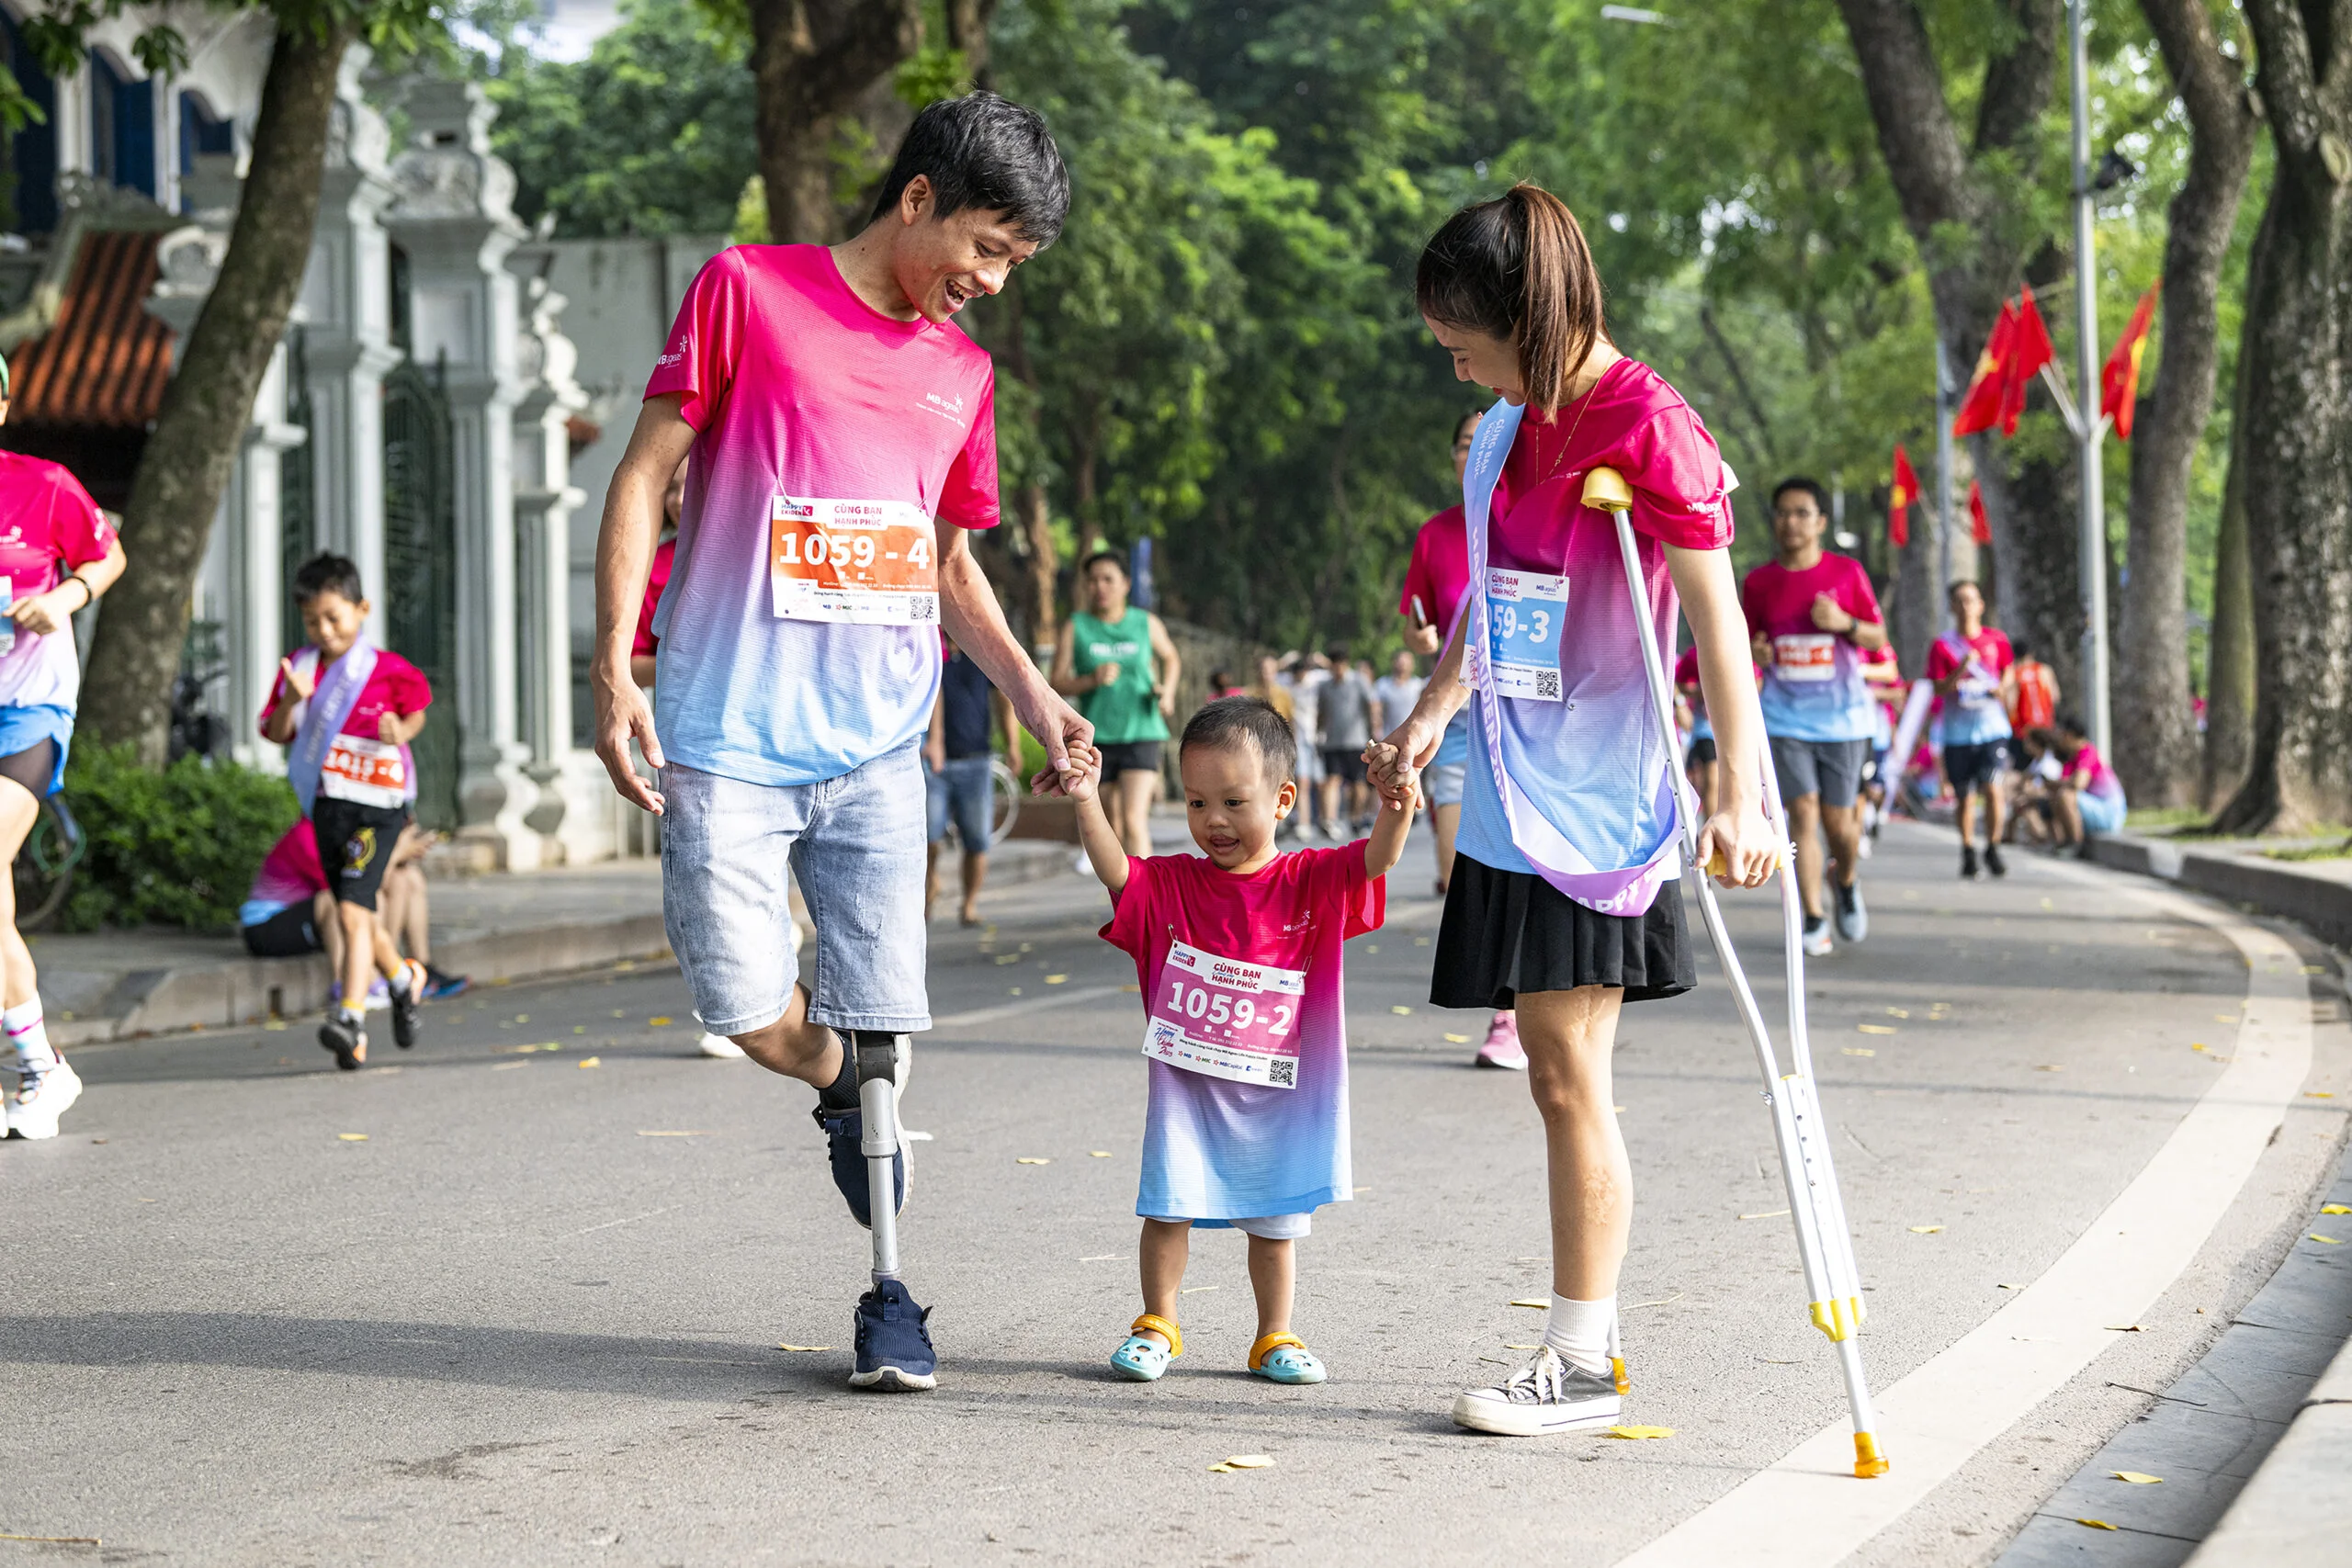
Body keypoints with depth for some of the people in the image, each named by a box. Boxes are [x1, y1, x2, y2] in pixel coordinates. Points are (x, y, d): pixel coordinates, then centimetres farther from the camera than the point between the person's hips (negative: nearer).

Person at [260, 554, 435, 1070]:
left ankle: (350, 1017, -20)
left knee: (352, 909, -17)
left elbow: (416, 712, 11)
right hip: (326, 803, 5)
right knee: (358, 913, 15)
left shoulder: (387, 669, -4)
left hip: (377, 802, -5)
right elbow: (277, 735, 5)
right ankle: (403, 978, 41)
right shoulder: (298, 668, 6)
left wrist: (400, 732, -10)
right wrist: (291, 701, -14)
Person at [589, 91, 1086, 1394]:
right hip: (731, 734, -4)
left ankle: (891, 1292, 12)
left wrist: (1031, 693, 10)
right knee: (747, 1007, -11)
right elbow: (644, 477, -1)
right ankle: (844, 1098, 21)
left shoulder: (960, 372, 15)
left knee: (879, 1028, 0)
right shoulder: (747, 290, 0)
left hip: (876, 744, 4)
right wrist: (613, 663, -9)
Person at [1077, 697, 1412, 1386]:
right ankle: (1157, 1326, 19)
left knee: (1275, 1220, 10)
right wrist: (1086, 802, -35)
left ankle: (1275, 1337, 24)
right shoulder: (1172, 885, -2)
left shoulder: (1310, 883, -3)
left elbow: (1375, 859, -16)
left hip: (1277, 1092, 0)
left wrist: (1398, 806, -38)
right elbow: (1116, 870, -18)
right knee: (1167, 1206, 2)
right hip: (1185, 1086, 0)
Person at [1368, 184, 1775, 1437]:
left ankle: (1580, 1364, 2)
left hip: (1599, 802, -8)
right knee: (1554, 1076, 9)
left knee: (1570, 1078, -6)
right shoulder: (1508, 428, 11)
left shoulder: (1646, 428, -14)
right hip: (1515, 795, 8)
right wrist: (1430, 715, 16)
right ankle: (1581, 1348, 15)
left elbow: (1714, 619, -17)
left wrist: (1742, 791, -21)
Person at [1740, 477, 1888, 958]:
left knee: (1838, 818, 1)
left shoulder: (1847, 573, -1)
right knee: (1803, 811, -8)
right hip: (1785, 716, 1)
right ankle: (1813, 920, -3)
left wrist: (1844, 623, -16)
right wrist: (1753, 652, -9)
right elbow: (1749, 640, 14)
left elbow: (1878, 638, 3)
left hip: (1843, 715, -1)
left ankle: (1848, 883, 34)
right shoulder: (1758, 582, 3)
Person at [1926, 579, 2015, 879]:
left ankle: (1993, 849, 0)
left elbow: (2009, 672, 19)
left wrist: (2002, 688, -2)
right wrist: (1961, 670, -20)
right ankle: (1968, 853, 21)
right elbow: (1938, 688, -4)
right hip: (1957, 730, 0)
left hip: (1992, 727, 0)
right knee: (1965, 796, 6)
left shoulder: (1996, 639, 6)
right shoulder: (1942, 645, 0)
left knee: (1993, 788, -15)